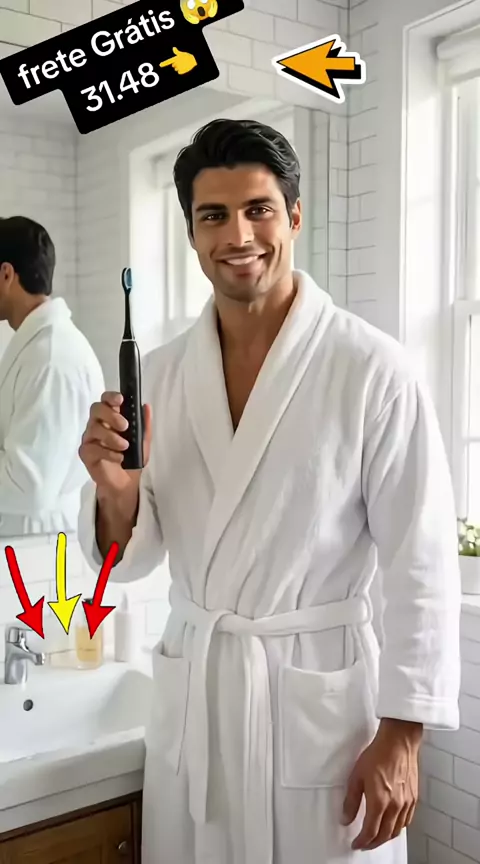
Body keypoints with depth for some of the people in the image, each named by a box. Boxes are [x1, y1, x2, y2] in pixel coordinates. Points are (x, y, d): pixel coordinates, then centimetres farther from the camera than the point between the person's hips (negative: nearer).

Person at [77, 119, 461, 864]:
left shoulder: (373, 369, -15)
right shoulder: (162, 372, 0)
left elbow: (422, 564, -10)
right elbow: (130, 562, 3)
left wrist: (401, 738, -8)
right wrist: (115, 491, -17)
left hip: (319, 693, -4)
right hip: (189, 691, 5)